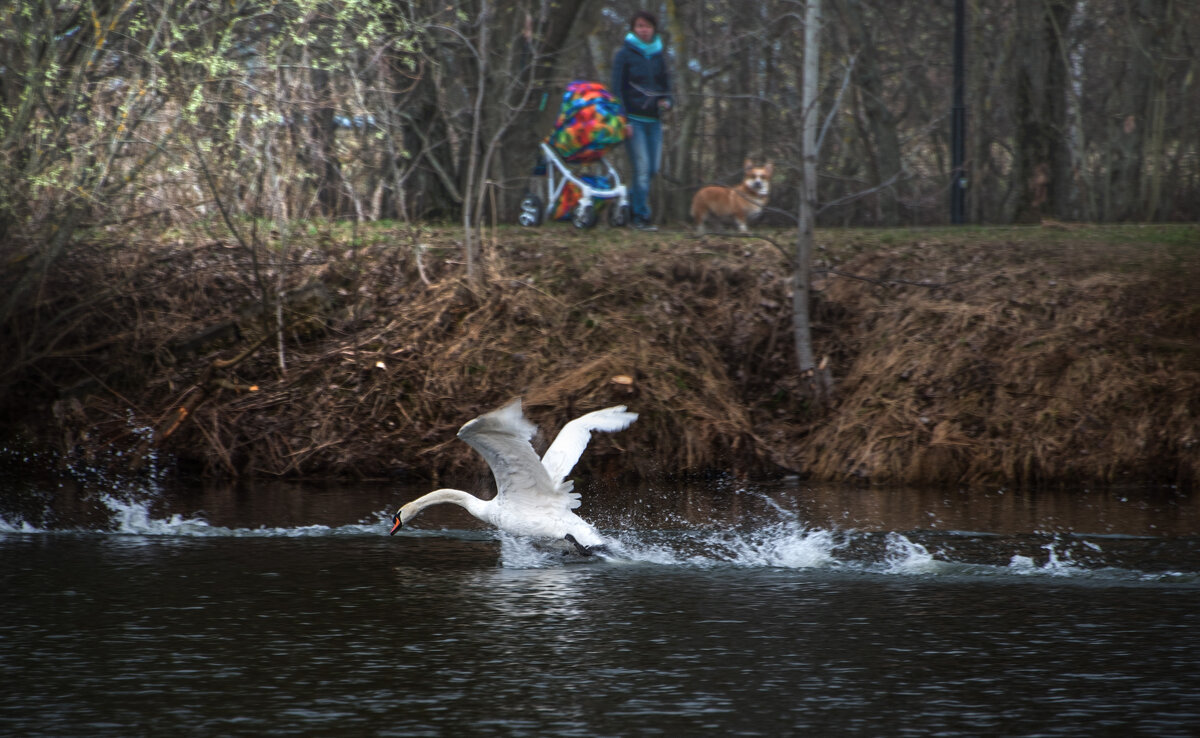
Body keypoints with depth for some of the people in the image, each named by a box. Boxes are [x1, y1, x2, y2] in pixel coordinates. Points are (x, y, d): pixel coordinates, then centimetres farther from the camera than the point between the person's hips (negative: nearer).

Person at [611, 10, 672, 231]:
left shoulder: (658, 55, 13)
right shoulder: (625, 54, -1)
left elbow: (666, 84, 22)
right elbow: (617, 89, -4)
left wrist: (666, 101, -2)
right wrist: (624, 121, -12)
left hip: (653, 119, 5)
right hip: (634, 119, -5)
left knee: (653, 169, 4)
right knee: (641, 168, -10)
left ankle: (630, 202, 23)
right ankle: (641, 217, -5)